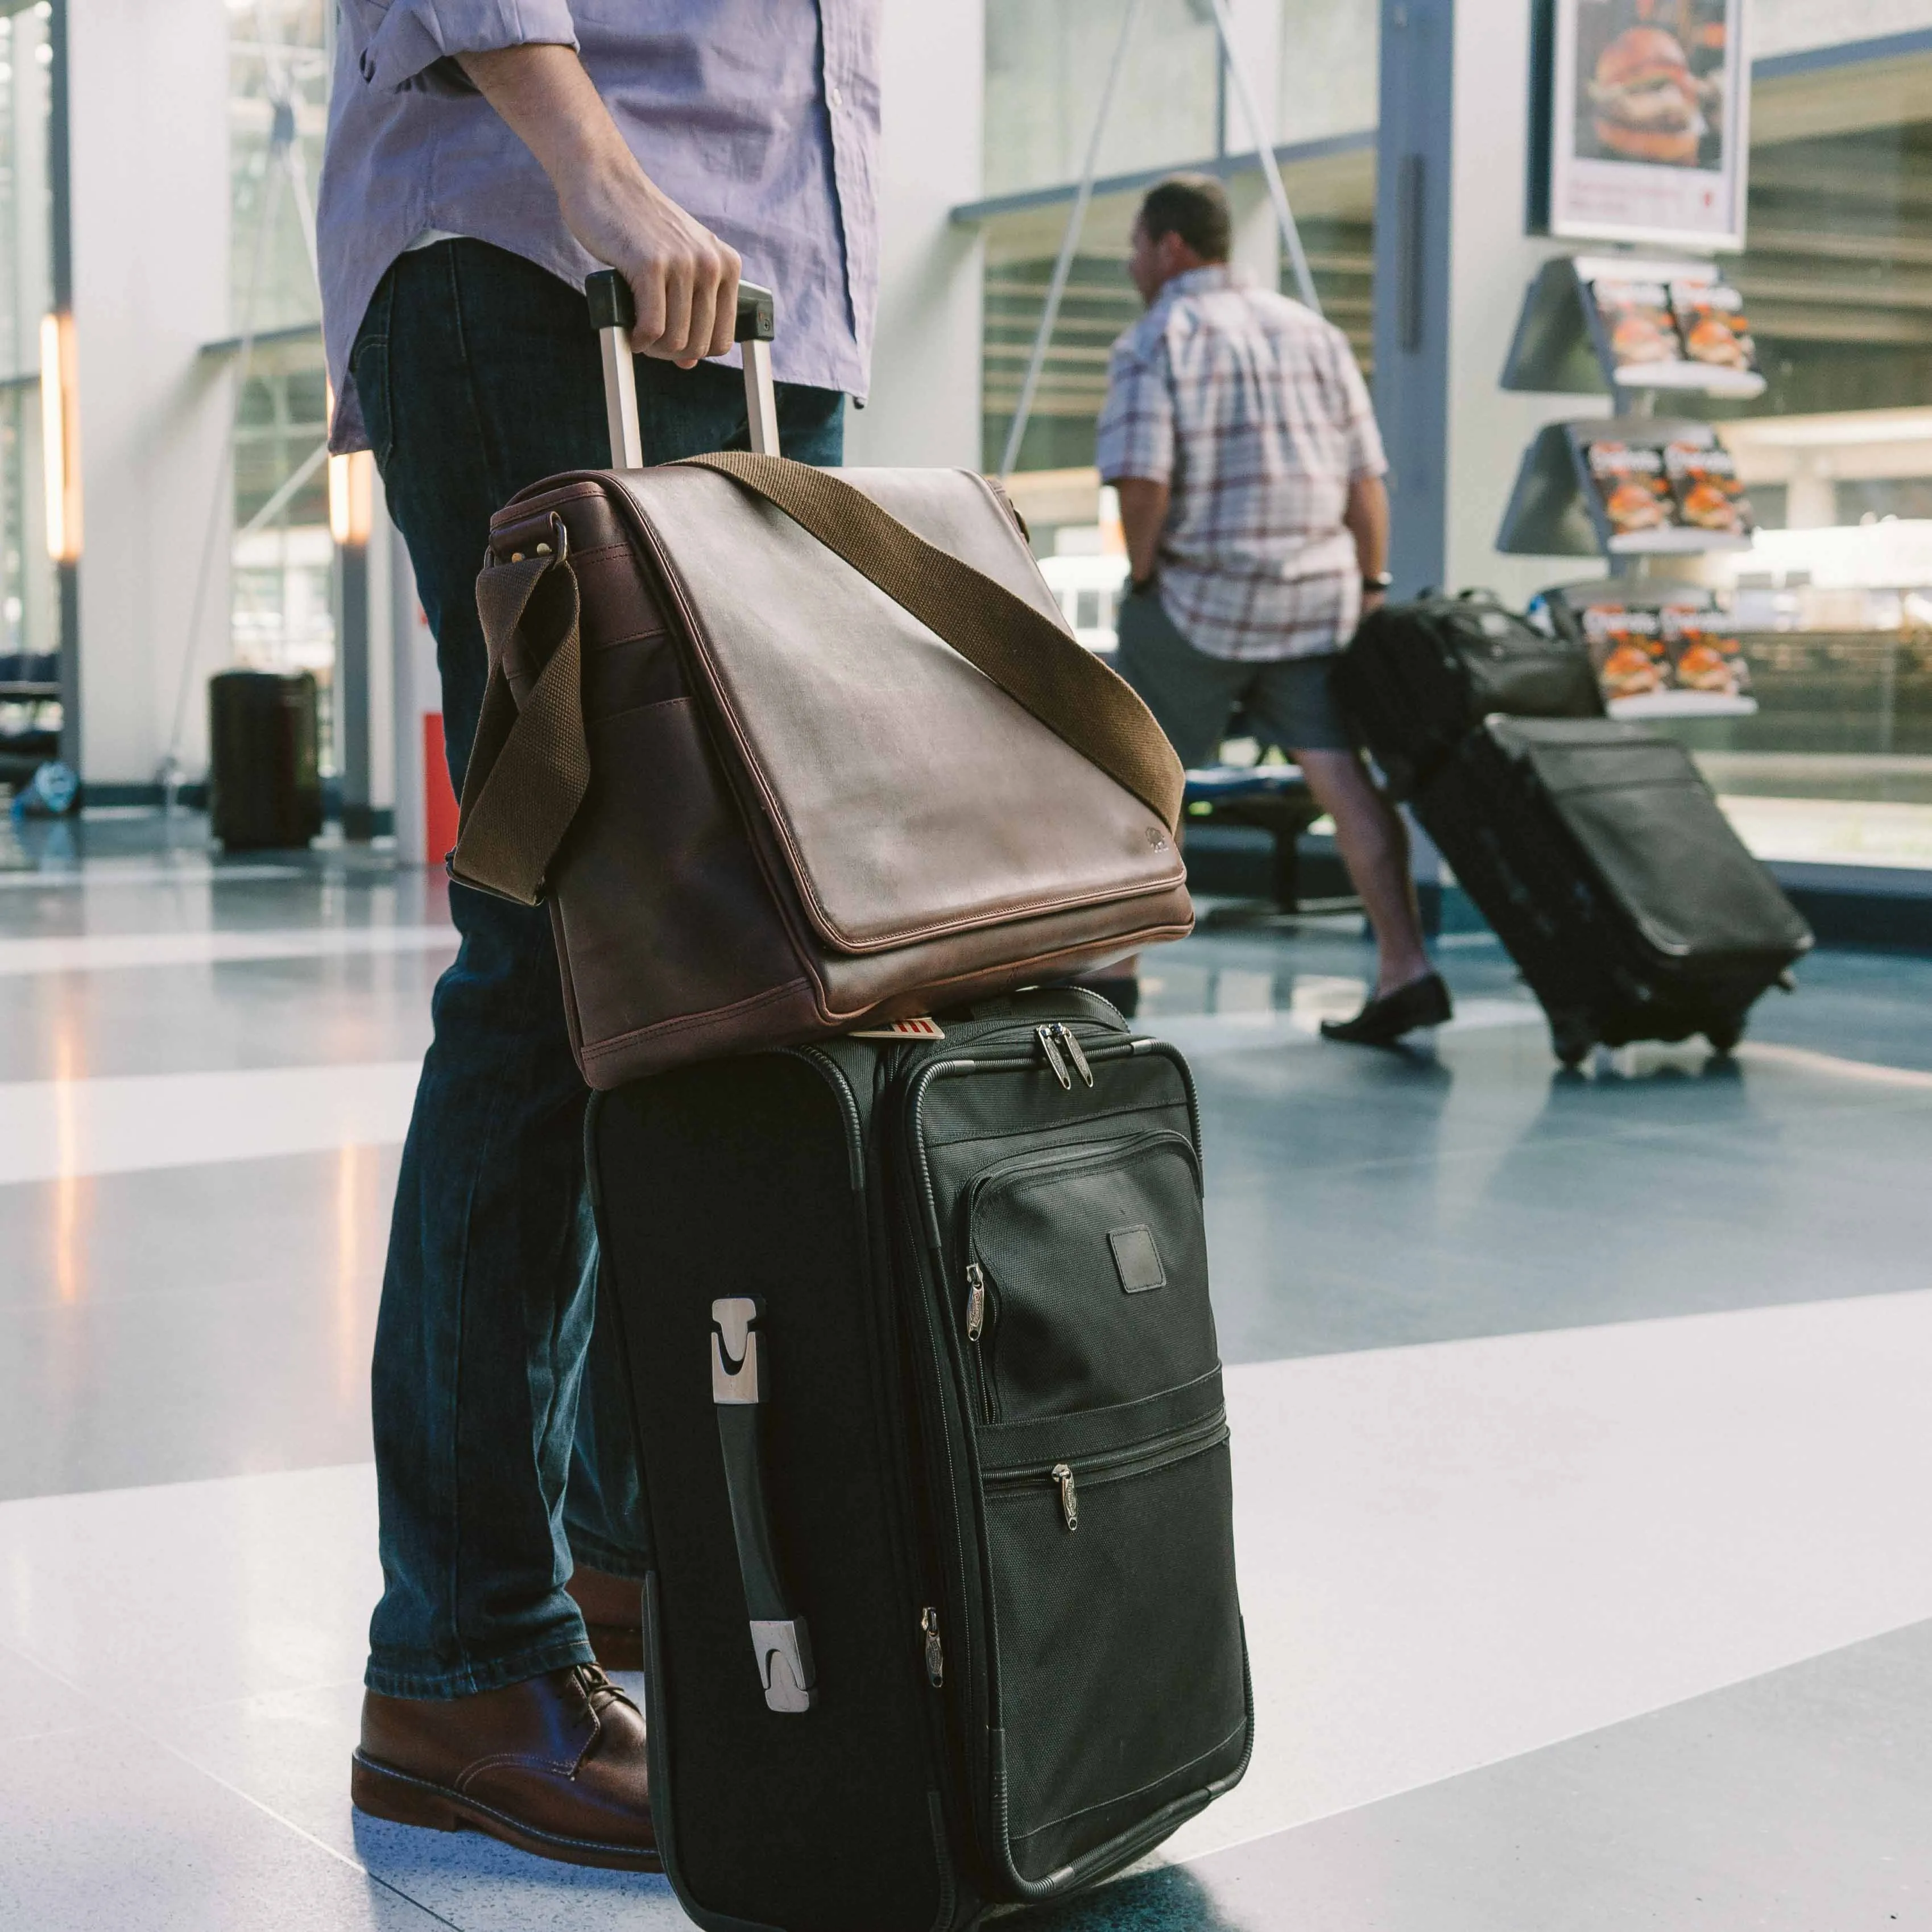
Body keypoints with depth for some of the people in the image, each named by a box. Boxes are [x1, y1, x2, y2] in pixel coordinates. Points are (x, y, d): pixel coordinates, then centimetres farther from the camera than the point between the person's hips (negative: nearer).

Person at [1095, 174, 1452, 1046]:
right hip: (1314, 595, 5)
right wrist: (1371, 591, 12)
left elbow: (1141, 476, -18)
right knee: (1338, 772, -2)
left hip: (1197, 596, -5)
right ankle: (1403, 968, -13)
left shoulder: (1155, 342, -5)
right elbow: (1365, 476, 9)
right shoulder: (1311, 332, 12)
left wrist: (1143, 576, -4)